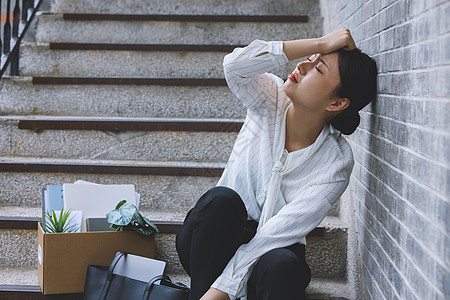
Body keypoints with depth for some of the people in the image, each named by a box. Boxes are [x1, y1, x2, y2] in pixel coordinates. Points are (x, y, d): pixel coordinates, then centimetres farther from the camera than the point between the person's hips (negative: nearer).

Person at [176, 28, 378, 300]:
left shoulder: (336, 162, -16)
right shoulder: (270, 100, -9)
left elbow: (274, 235, -22)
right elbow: (235, 65, -32)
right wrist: (320, 45, -30)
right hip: (212, 245, 2)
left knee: (282, 265, -37)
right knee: (222, 198, -32)